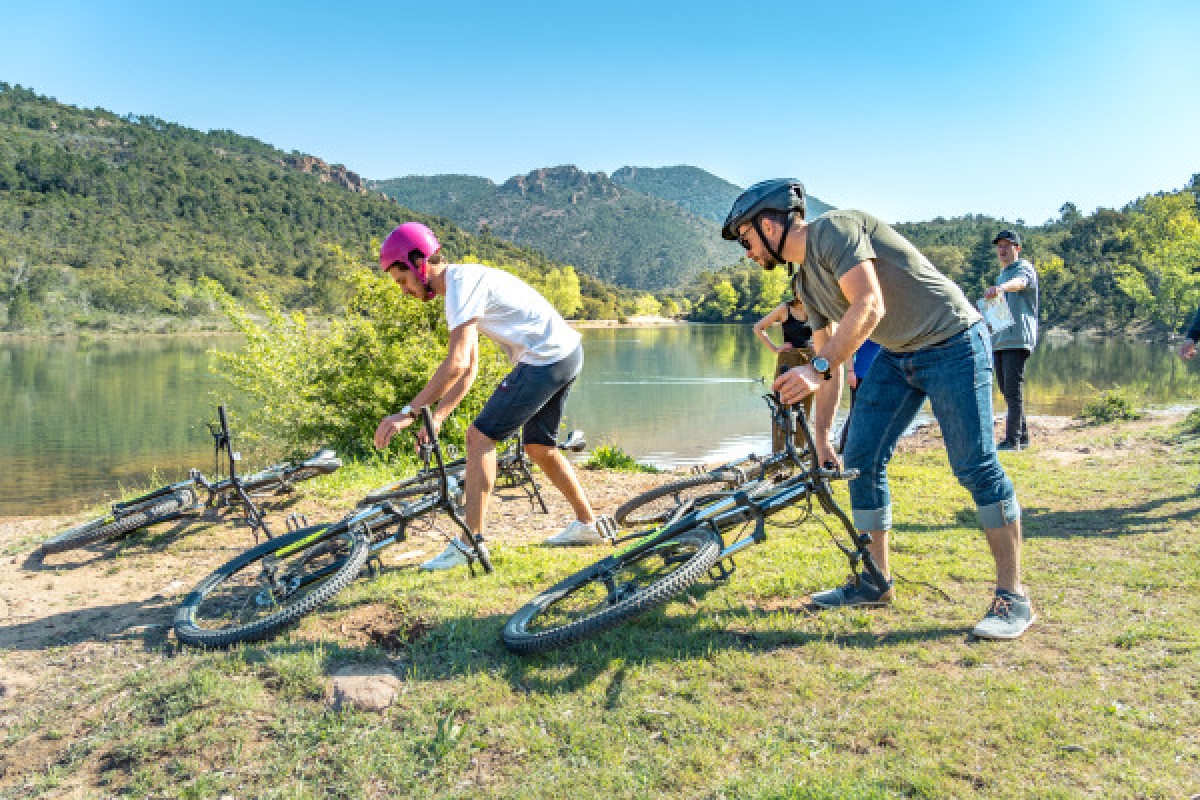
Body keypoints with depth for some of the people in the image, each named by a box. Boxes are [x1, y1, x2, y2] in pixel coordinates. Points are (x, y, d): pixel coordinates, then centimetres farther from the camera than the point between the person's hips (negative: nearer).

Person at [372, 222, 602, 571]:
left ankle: (471, 542, -6)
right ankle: (587, 525, 31)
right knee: (539, 447, 20)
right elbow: (469, 368, 17)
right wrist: (436, 416, 10)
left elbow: (456, 364, -24)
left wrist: (407, 412, -21)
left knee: (480, 436, -7)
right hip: (567, 355, 10)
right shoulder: (467, 281, 17)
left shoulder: (461, 284, -14)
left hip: (545, 361, -10)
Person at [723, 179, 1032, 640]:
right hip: (897, 356, 9)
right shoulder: (806, 281, 9)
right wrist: (820, 438, 10)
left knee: (975, 466, -11)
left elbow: (869, 308, -29)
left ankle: (1013, 597, 0)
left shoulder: (832, 230, -17)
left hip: (952, 345, -9)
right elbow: (829, 359, 12)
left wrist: (818, 367, -35)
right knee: (861, 459, 3)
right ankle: (876, 581, 13)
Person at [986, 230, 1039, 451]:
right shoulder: (1001, 275, 24)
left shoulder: (1025, 268, -2)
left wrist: (999, 288, -48)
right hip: (998, 340, 9)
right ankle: (1023, 436, 18)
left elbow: (1020, 282, -28)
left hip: (1017, 339, -9)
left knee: (1014, 390, -12)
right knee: (1007, 391, 10)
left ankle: (1013, 439, -11)